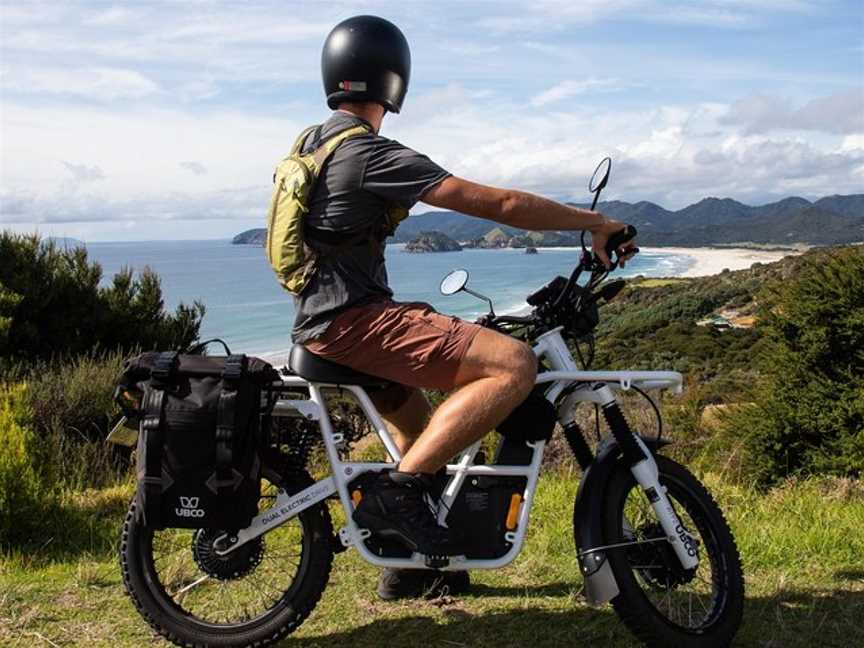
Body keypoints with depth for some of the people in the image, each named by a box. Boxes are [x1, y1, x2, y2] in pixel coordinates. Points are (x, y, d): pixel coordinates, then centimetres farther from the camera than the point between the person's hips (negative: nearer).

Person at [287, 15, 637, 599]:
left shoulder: (314, 143, 14)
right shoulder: (371, 153, -17)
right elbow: (500, 204, -19)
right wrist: (594, 221, -9)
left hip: (325, 320, 11)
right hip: (354, 321, -11)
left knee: (422, 429, 29)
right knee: (515, 365, -23)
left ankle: (410, 565, 40)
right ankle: (397, 491, -19)